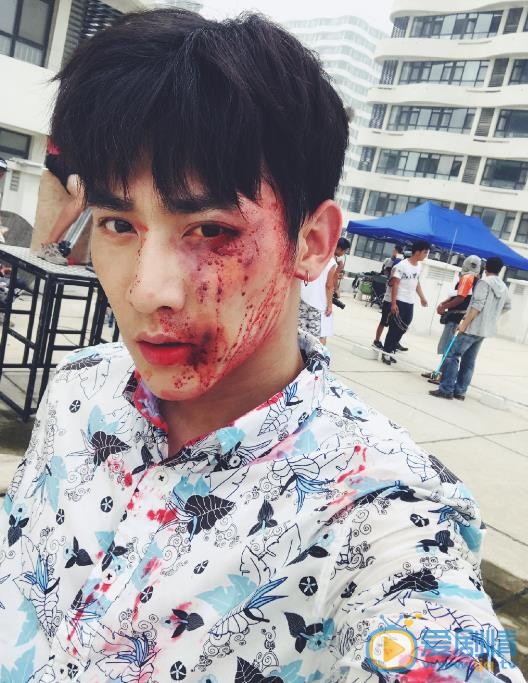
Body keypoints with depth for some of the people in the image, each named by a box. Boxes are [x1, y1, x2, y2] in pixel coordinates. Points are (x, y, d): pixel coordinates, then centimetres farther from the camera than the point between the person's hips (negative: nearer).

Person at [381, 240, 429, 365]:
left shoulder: (419, 266, 9)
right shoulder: (402, 265, -15)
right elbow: (395, 284, -17)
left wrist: (422, 297, 24)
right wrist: (393, 303, -21)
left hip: (410, 302, 7)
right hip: (399, 301, -7)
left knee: (401, 328, 8)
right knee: (395, 327, -5)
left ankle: (390, 350, 16)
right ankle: (387, 352, 3)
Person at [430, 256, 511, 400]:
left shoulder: (484, 282, -10)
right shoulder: (504, 288, 13)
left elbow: (477, 306, -19)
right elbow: (507, 306, 27)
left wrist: (464, 324, -19)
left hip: (473, 328, -8)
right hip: (485, 330, 8)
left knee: (453, 355, -6)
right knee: (469, 361, 11)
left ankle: (446, 389, -9)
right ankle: (460, 391, 11)